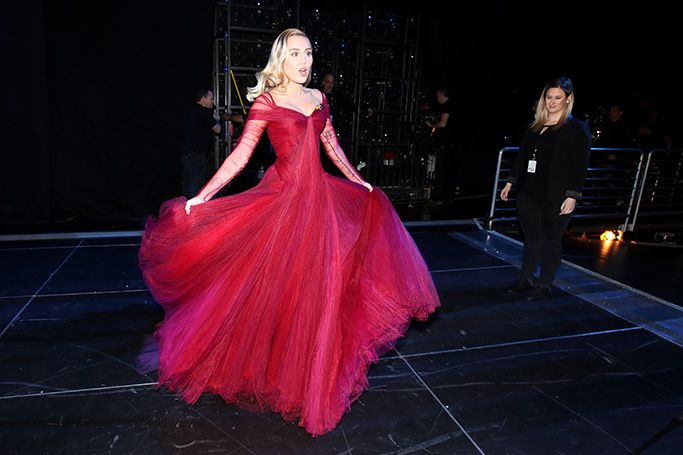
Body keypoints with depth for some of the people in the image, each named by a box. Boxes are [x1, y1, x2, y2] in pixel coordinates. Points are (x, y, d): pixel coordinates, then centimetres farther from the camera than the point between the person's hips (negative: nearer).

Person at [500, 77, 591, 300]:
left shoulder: (578, 129, -5)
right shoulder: (535, 126, 11)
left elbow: (580, 166, -10)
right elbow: (522, 156, 17)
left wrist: (572, 196, -16)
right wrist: (511, 182, 15)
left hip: (556, 198, -5)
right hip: (529, 193, 5)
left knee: (551, 240, 7)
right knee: (531, 237, 14)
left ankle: (545, 285, 20)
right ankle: (525, 278, 28)